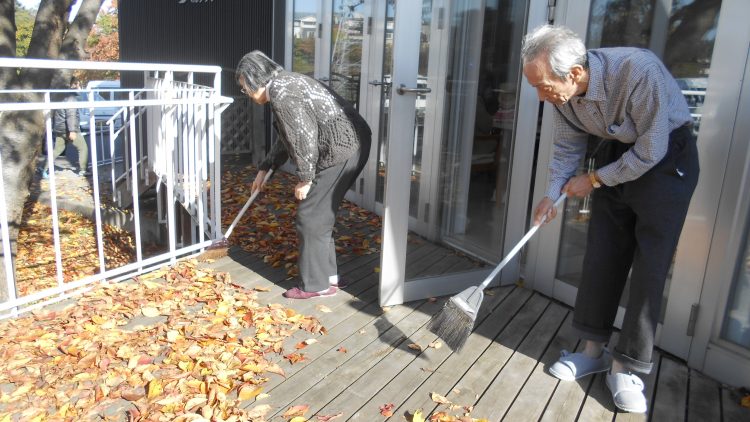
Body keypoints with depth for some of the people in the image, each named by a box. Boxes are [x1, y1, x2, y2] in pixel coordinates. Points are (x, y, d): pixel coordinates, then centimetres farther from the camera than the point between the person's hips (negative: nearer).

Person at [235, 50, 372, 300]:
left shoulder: (280, 95, -13)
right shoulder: (284, 84, 20)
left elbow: (303, 138, -20)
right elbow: (287, 138, 29)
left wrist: (305, 179, -10)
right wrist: (264, 169, 34)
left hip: (342, 149, -10)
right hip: (350, 145, 10)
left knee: (311, 216, -2)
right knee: (321, 214, 17)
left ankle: (316, 284, 9)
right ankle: (328, 275, 26)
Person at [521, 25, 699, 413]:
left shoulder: (640, 71, -35)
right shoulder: (562, 90, -15)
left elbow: (651, 152, -26)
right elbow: (568, 146, 1)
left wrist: (594, 180, -16)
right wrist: (552, 194, -10)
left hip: (666, 159, -5)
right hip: (620, 154, 5)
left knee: (649, 268, -5)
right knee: (600, 257, 4)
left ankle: (626, 366, 7)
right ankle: (594, 349, 18)